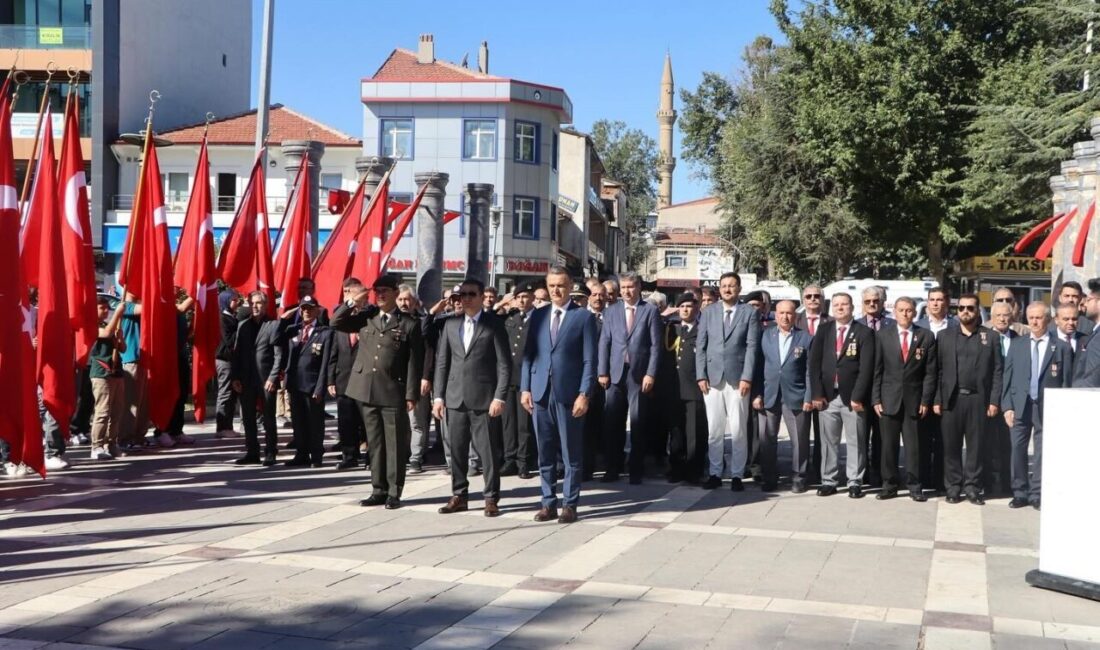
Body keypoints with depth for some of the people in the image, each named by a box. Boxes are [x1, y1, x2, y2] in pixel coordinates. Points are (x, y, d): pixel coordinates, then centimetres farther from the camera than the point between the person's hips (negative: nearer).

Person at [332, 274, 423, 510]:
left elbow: (415, 362, -4)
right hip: (366, 389, 4)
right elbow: (336, 323, 9)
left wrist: (411, 395, -9)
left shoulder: (409, 324, -1)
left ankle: (394, 492, 9)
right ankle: (379, 489, 18)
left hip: (394, 392, -4)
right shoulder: (366, 317, 12)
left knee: (395, 443, 1)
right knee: (374, 442, 10)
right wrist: (353, 302, -3)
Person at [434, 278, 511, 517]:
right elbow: (442, 362, 11)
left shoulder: (494, 325, -2)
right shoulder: (451, 325, 11)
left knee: (488, 451, 0)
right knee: (457, 450, 9)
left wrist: (500, 397, -12)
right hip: (455, 399, 4)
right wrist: (439, 396, 5)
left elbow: (504, 364, -5)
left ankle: (491, 498, 11)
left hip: (484, 399, -4)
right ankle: (459, 496, 20)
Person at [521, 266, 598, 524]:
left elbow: (589, 359, -4)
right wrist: (525, 388, 2)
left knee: (571, 454, 4)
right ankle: (548, 503, 16)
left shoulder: (584, 317, 0)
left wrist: (584, 394, -11)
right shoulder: (537, 315, 11)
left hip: (569, 394, -3)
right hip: (540, 393, 4)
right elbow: (528, 355, 11)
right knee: (545, 454, 8)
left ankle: (569, 505, 12)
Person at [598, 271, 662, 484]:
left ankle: (635, 470, 9)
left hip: (640, 374, -2)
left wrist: (651, 374, -9)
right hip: (616, 373, 2)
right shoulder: (611, 311, 10)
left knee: (638, 423, 2)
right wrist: (603, 372, 0)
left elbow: (655, 345, -2)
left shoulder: (650, 311, 2)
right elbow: (604, 343, 7)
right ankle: (613, 467, 11)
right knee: (612, 422, 3)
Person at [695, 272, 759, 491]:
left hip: (737, 379, -2)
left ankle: (736, 475, 8)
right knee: (714, 429, 4)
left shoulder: (749, 313, 5)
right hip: (712, 378, 2)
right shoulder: (708, 312, 11)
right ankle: (715, 473, 13)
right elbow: (700, 346, 8)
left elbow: (752, 347, -1)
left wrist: (746, 377, -9)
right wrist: (701, 375, -1)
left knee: (737, 429, 0)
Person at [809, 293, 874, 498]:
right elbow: (814, 362, 5)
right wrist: (817, 394, -3)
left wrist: (858, 396, -13)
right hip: (827, 396, 3)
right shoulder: (823, 331, 9)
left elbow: (866, 367, -7)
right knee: (828, 441, 7)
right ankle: (828, 481, 14)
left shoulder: (864, 333, -1)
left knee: (855, 441, 3)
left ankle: (855, 483, 10)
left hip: (852, 397, -3)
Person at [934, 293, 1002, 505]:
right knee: (951, 446, 3)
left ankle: (972, 488, 11)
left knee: (976, 446, 3)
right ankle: (953, 488, 10)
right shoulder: (944, 336, 10)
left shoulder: (991, 337, 7)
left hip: (978, 400, -1)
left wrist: (994, 401, -4)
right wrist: (937, 400, -1)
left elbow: (997, 371, 3)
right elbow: (938, 370, 6)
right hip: (951, 399, 1)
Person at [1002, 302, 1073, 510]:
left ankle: (1037, 495, 11)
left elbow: (1065, 382, 0)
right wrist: (1007, 406, -2)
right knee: (1018, 450, 4)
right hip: (1020, 406, 2)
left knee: (1043, 453, 2)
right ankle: (1020, 493, 14)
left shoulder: (1061, 347, 2)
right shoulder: (1016, 345, 8)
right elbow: (1007, 377, 6)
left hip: (1048, 408, -2)